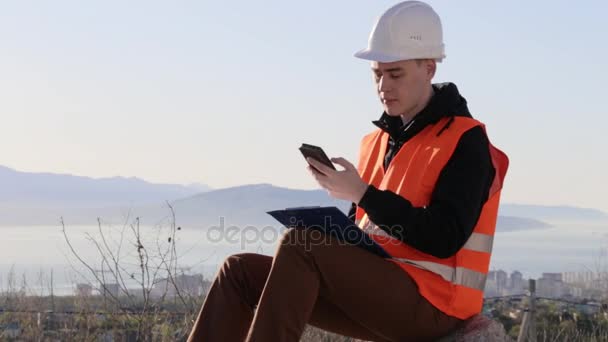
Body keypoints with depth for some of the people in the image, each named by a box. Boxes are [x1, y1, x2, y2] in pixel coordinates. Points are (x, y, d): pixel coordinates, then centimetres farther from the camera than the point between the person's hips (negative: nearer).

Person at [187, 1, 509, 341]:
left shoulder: (466, 142, -6)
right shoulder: (379, 140, 17)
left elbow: (444, 239, -18)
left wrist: (362, 194, -20)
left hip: (430, 303, -8)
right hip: (374, 286, 8)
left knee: (300, 244, -28)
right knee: (241, 271, -3)